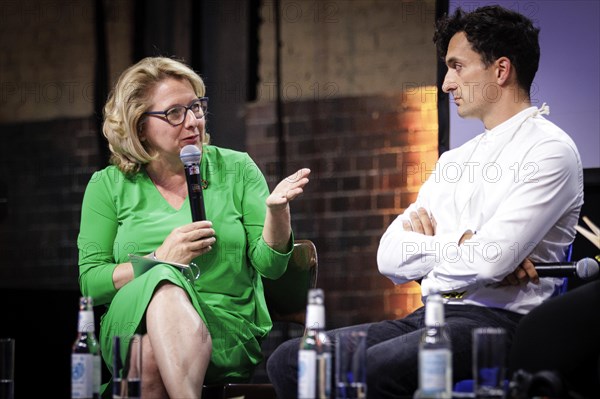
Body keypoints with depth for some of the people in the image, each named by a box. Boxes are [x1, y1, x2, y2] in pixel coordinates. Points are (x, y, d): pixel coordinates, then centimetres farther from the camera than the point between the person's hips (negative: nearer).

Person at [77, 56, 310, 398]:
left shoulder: (236, 169, 11)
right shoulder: (108, 186, 10)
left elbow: (269, 265, 4)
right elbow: (90, 283, 4)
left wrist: (277, 210, -16)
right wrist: (160, 261, -10)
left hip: (228, 334, -1)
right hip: (133, 326, 1)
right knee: (165, 285, -37)